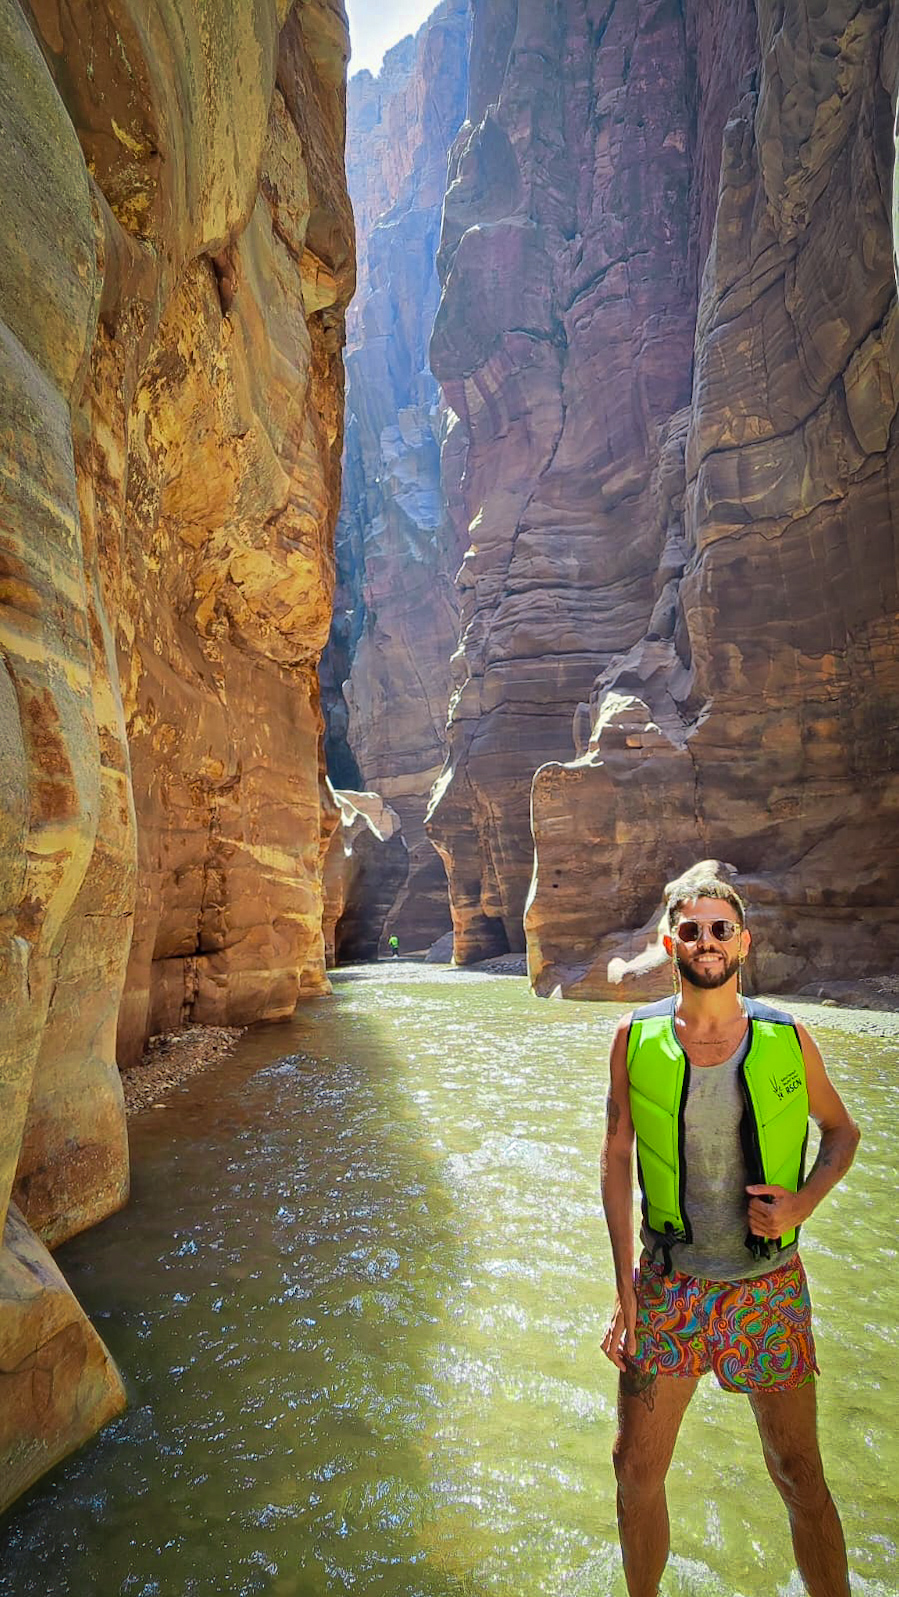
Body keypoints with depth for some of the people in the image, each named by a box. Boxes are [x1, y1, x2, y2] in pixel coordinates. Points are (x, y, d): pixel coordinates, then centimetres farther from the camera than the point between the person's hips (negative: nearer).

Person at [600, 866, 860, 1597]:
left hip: (769, 1289, 0)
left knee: (801, 1479, 13)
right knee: (637, 1468, 13)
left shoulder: (787, 1039, -10)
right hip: (669, 1288, 1)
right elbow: (616, 1156, -2)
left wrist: (805, 1200, -12)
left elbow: (843, 1130, 7)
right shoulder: (637, 1037, -10)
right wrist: (624, 1287, -3)